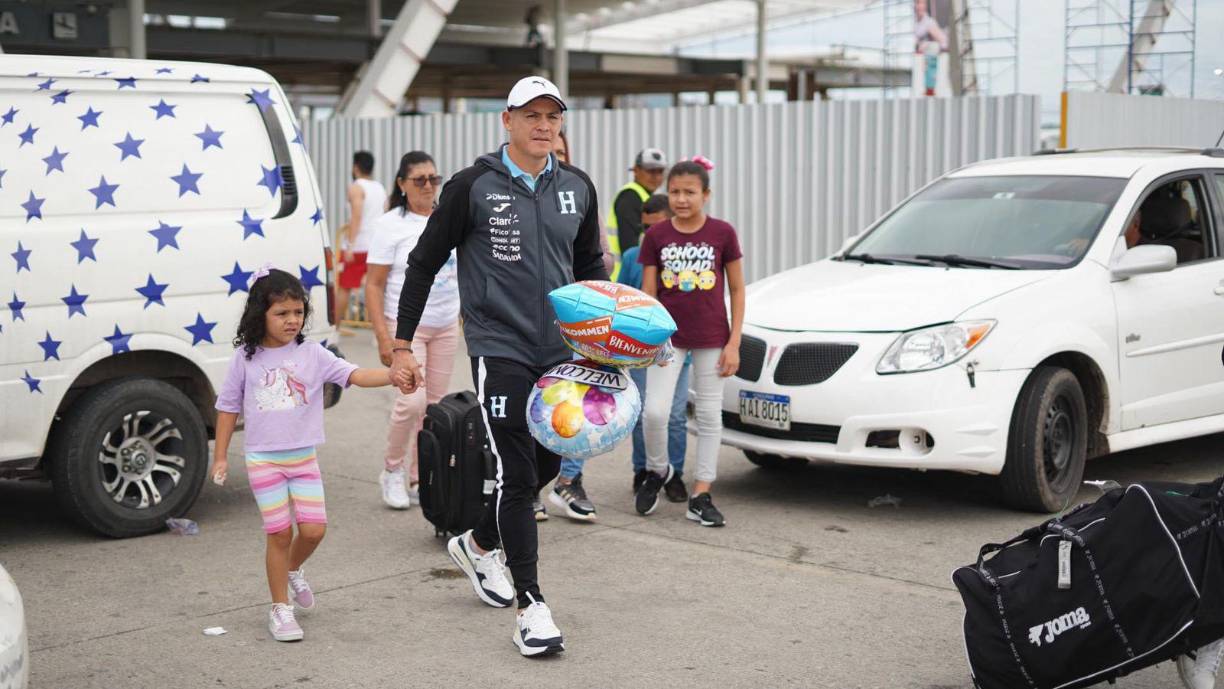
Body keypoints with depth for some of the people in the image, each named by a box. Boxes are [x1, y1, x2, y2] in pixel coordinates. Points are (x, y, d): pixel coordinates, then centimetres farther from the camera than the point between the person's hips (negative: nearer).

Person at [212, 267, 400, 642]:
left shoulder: (312, 354, -1)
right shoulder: (245, 358, -2)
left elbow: (355, 375, -12)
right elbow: (228, 406, 6)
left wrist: (394, 374, -30)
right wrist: (221, 456, 6)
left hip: (304, 456, 2)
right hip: (263, 459, -2)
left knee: (314, 529, -4)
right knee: (280, 533, -2)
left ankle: (292, 570, 29)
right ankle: (280, 608, 13)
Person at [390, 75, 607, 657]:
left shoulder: (576, 187, 8)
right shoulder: (473, 187, -5)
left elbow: (590, 265, 21)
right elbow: (424, 264, 0)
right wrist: (401, 346, -3)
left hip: (560, 348, 5)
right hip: (498, 349, -5)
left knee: (545, 464, 14)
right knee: (516, 472, -9)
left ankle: (478, 544, 40)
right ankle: (532, 607, -3)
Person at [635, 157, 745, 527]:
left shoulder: (722, 233, -3)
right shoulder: (656, 235, 0)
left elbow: (737, 290, 1)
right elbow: (648, 293, 2)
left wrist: (733, 343, -4)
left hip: (711, 339, 0)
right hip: (669, 335, 0)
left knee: (710, 416, 4)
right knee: (654, 411, -10)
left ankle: (701, 497, 12)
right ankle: (657, 470, 18)